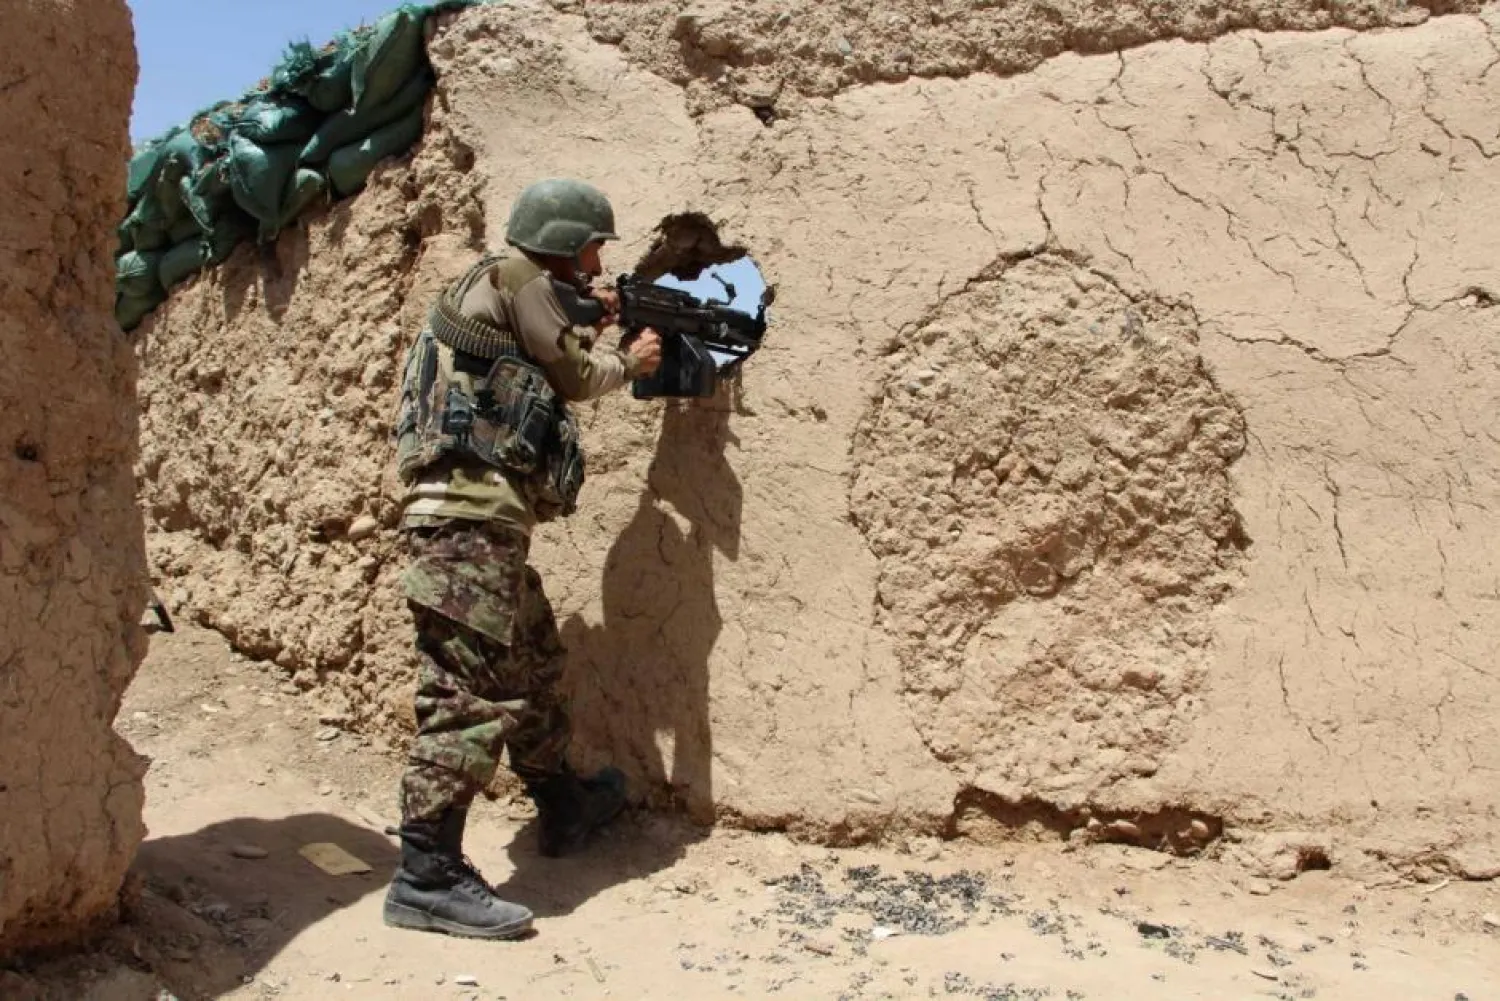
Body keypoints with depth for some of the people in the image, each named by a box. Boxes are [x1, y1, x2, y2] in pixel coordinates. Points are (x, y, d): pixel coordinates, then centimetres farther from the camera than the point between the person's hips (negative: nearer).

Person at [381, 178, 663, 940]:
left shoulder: (521, 294, 23)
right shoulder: (517, 280, -4)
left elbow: (549, 372, 26)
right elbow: (578, 375, -1)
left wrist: (592, 322, 20)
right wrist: (631, 362, 17)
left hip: (486, 518, 11)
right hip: (470, 516, -11)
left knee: (534, 665, 23)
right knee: (470, 690, -14)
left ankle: (561, 804, 41)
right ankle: (427, 875, -14)